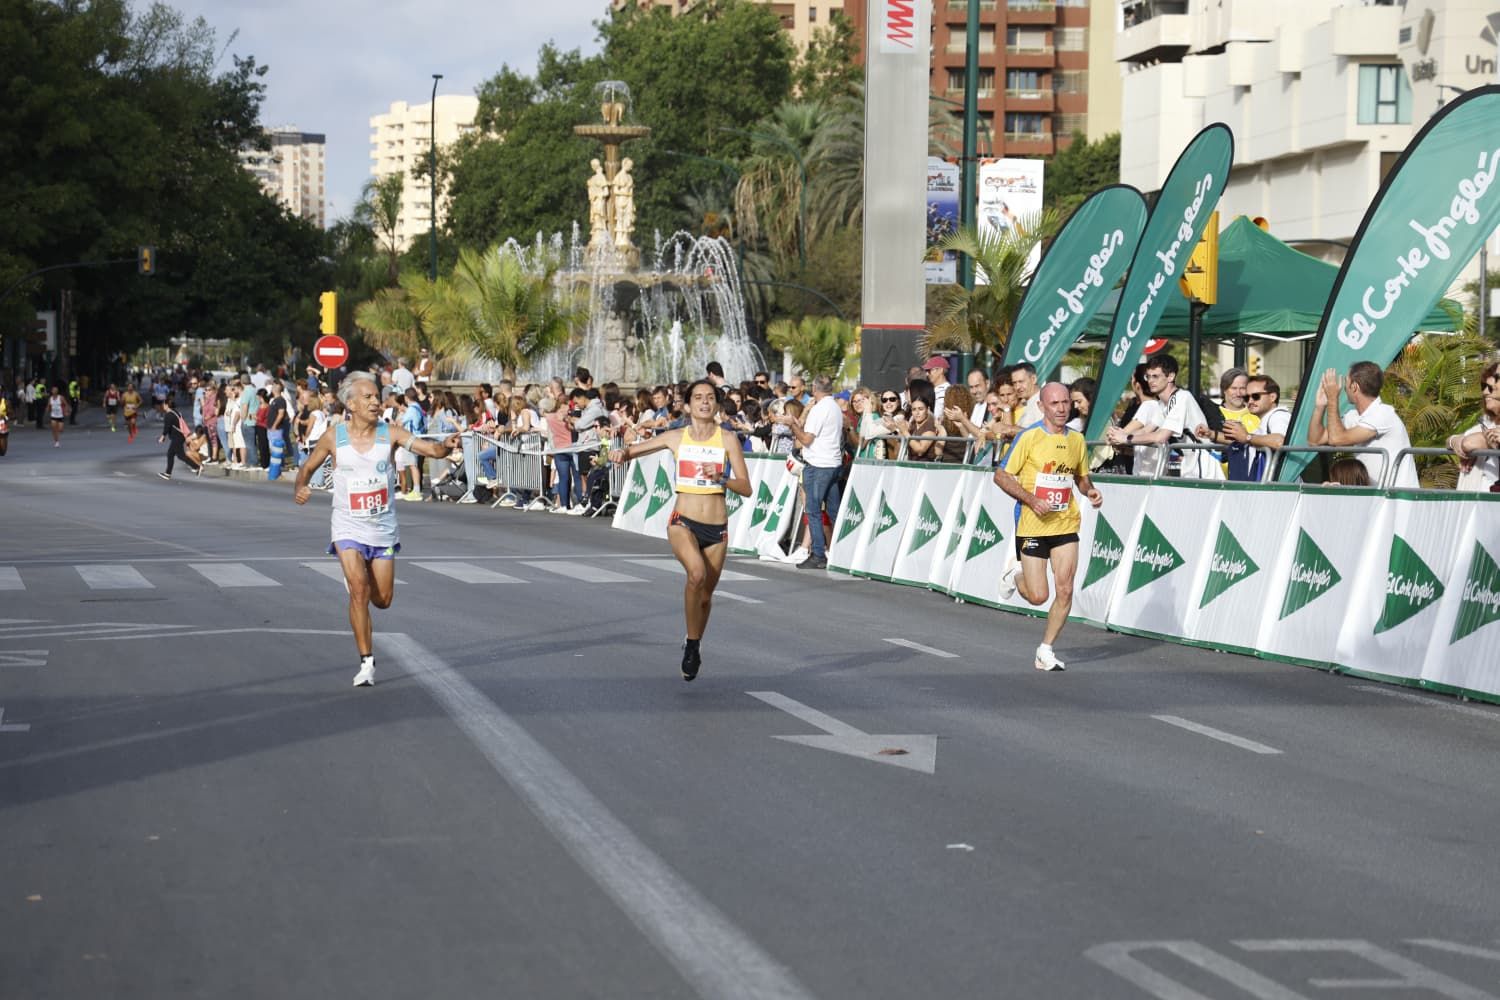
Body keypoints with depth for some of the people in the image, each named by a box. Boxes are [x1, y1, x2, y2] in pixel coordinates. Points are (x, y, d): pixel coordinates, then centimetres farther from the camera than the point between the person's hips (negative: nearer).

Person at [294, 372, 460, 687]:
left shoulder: (390, 433, -7)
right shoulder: (334, 438, -7)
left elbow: (427, 447, -19)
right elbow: (308, 467, 7)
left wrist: (445, 447, -41)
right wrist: (299, 489, -14)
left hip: (383, 528, 2)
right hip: (348, 527, -2)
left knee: (382, 599, 9)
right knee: (359, 591, -18)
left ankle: (356, 577, 46)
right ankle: (367, 662, -10)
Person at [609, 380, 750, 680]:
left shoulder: (727, 440, 0)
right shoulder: (676, 438, 2)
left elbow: (746, 488, -2)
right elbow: (632, 451, 11)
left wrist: (721, 479, -20)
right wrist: (620, 452, -12)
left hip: (716, 528, 2)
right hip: (683, 522, -2)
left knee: (705, 594, 11)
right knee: (697, 574, -29)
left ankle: (694, 645, 40)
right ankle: (692, 644, -12)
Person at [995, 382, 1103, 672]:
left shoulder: (1077, 439, 7)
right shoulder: (1029, 437, -9)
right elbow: (1001, 476, -7)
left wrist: (1090, 491, -1)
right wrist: (1031, 500, -18)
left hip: (1066, 525, 4)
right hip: (1032, 526, -4)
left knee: (1065, 591, -6)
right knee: (1037, 596, -4)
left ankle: (1046, 651, 9)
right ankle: (1016, 575, 31)